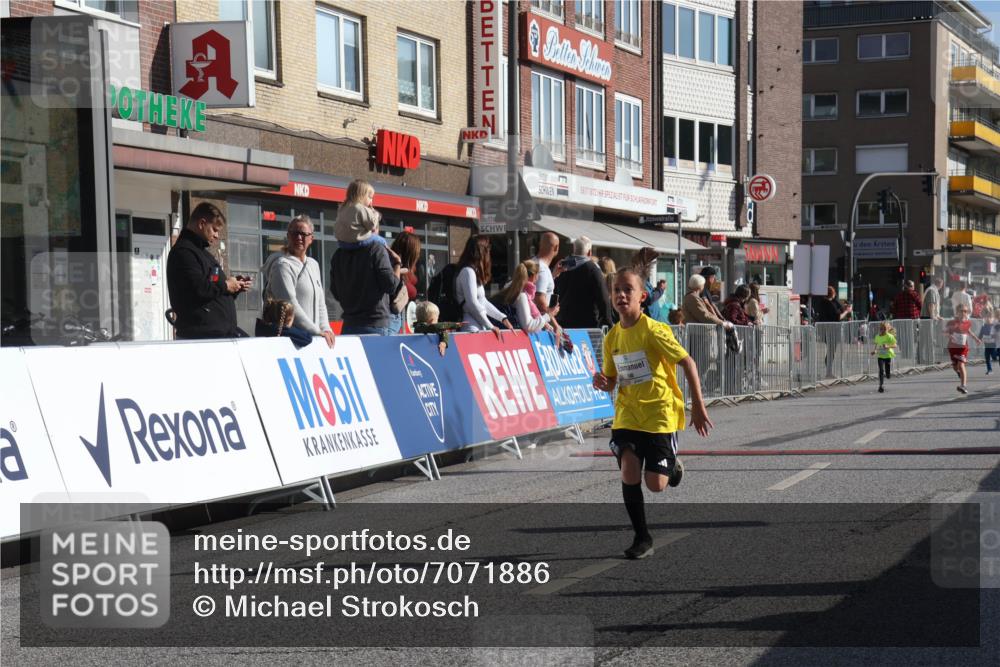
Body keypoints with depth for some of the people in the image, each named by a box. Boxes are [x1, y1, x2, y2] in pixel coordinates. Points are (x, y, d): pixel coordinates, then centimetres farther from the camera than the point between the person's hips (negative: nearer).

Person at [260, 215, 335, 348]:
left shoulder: (313, 265, 18)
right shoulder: (282, 265, -8)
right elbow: (290, 305, -16)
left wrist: (325, 329, 4)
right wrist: (316, 332, -17)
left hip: (312, 337, 7)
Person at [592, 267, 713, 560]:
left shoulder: (654, 330, -14)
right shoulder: (612, 337, 4)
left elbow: (687, 362, -13)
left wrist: (698, 407, -14)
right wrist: (602, 382, -10)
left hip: (660, 412, -4)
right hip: (628, 412, 4)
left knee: (655, 484, -5)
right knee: (629, 472, -14)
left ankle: (673, 466, 33)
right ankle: (642, 538, 1)